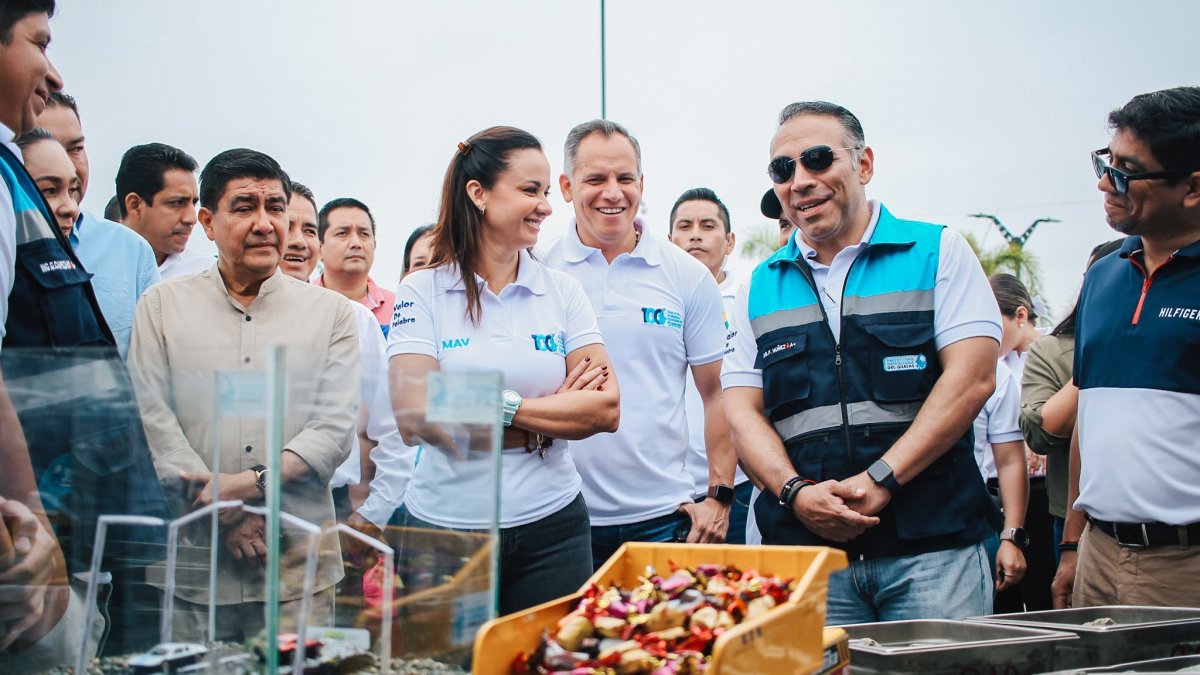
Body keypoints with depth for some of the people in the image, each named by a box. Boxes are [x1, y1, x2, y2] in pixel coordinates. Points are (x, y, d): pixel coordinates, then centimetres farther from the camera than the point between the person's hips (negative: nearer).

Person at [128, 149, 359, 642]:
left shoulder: (332, 313, 8)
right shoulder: (163, 305, 8)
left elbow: (335, 428, -1)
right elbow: (152, 420, -2)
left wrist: (255, 482, -14)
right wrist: (223, 510, -11)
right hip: (191, 563, 0)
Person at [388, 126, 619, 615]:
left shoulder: (562, 293, 5)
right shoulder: (422, 293, -2)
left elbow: (606, 409, -3)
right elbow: (415, 418, -14)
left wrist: (506, 409, -14)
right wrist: (556, 410, -12)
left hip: (551, 528, 2)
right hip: (445, 527, -2)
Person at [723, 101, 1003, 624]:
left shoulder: (938, 252, 5)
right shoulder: (761, 288, 14)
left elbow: (971, 379, -5)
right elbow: (742, 410, 9)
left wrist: (879, 481, -14)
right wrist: (795, 492, -11)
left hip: (932, 546, -2)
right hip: (806, 548, 2)